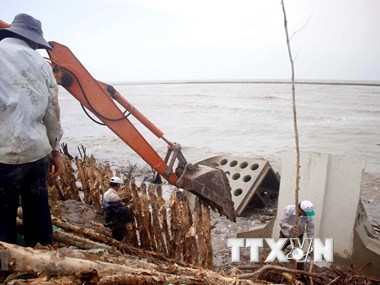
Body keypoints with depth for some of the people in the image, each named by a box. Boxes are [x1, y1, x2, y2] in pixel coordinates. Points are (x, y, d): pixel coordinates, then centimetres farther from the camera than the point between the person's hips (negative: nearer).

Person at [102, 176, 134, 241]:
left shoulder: (106, 193, 2)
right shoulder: (114, 196, -28)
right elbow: (121, 211, -28)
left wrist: (121, 200, 12)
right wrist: (129, 207, -11)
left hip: (109, 219, 9)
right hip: (116, 223, -9)